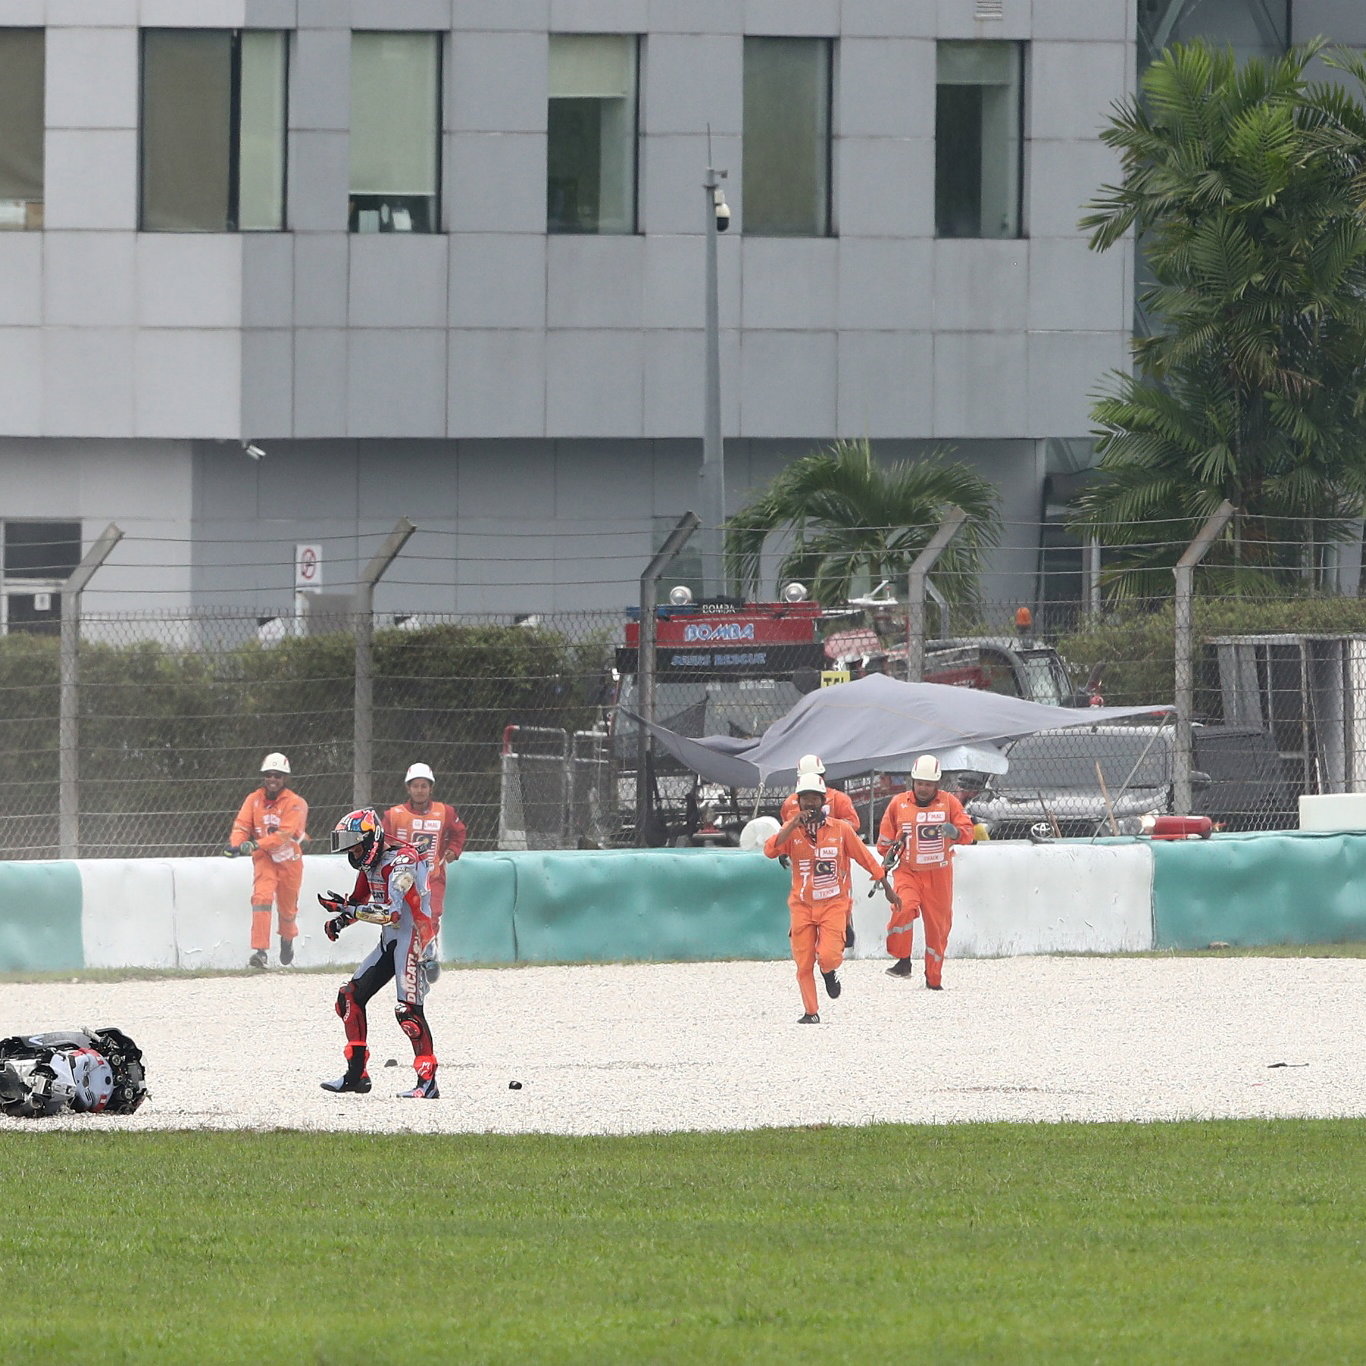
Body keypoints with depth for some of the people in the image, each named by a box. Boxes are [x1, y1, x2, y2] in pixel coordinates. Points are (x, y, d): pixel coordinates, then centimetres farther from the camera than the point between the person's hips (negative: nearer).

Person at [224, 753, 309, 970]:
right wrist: (236, 844, -36)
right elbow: (241, 825, -13)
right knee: (261, 897, -22)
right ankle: (259, 951, -26)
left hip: (290, 860, -1)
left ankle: (288, 939, 46)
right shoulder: (254, 800, -5)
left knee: (287, 908, 12)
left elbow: (285, 834, -27)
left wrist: (257, 844, -39)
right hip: (264, 860, 1)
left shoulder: (295, 804, -17)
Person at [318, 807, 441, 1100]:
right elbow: (360, 901, 22)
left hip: (411, 940, -10)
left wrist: (345, 909, -28)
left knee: (409, 1011, -16)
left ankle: (428, 1083, -14)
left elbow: (390, 912, -29)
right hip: (389, 941, 10)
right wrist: (339, 920, 2)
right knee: (350, 998, 8)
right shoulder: (369, 863, 9)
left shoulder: (402, 863, -20)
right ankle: (356, 1074, 15)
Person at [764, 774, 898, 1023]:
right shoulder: (790, 830, 0)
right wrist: (794, 825, -25)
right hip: (802, 906, 1)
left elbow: (865, 857, 6)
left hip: (833, 903, -1)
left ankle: (830, 973, 20)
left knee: (829, 956, -17)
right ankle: (810, 1012, 14)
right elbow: (770, 850, -18)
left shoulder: (840, 829, -2)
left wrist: (886, 887, 11)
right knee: (803, 963, 0)